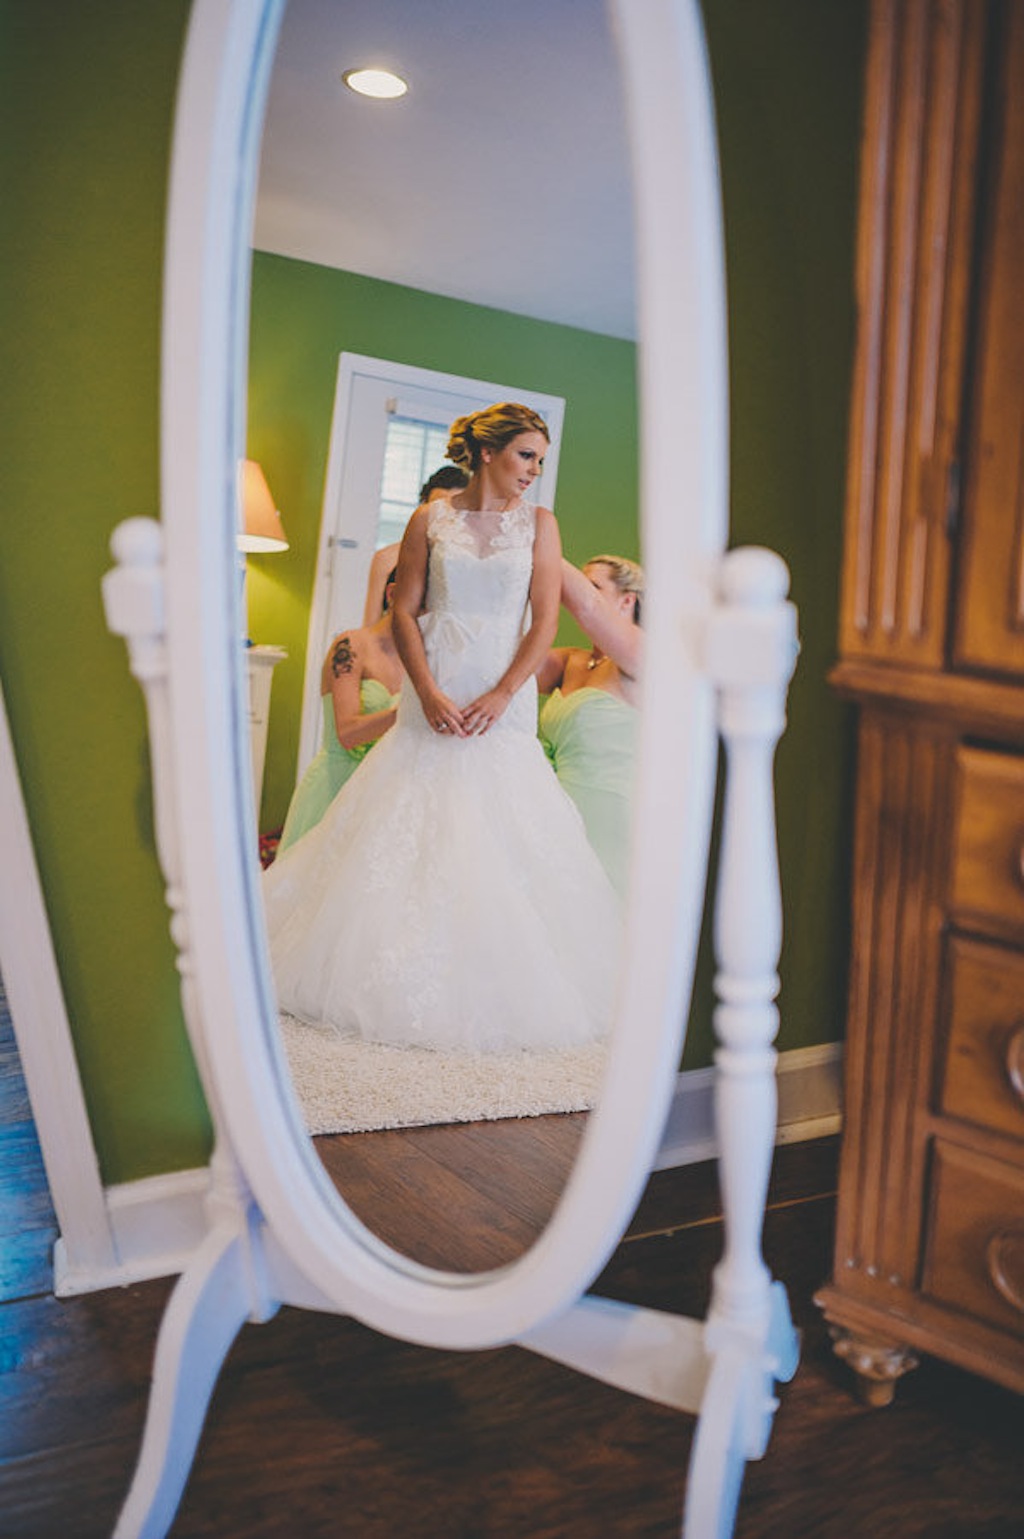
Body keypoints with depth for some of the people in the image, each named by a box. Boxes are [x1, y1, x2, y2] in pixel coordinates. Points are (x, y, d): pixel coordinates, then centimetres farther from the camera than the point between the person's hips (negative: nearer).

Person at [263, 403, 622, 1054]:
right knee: (412, 835, 0)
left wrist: (501, 695, -12)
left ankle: (501, 994, 11)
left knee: (505, 843, -2)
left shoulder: (539, 523, 6)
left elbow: (546, 620, -1)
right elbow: (404, 611, 2)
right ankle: (407, 985, 13)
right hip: (436, 696, 0)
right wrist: (428, 693, -10)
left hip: (506, 700, 0)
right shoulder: (431, 519, 4)